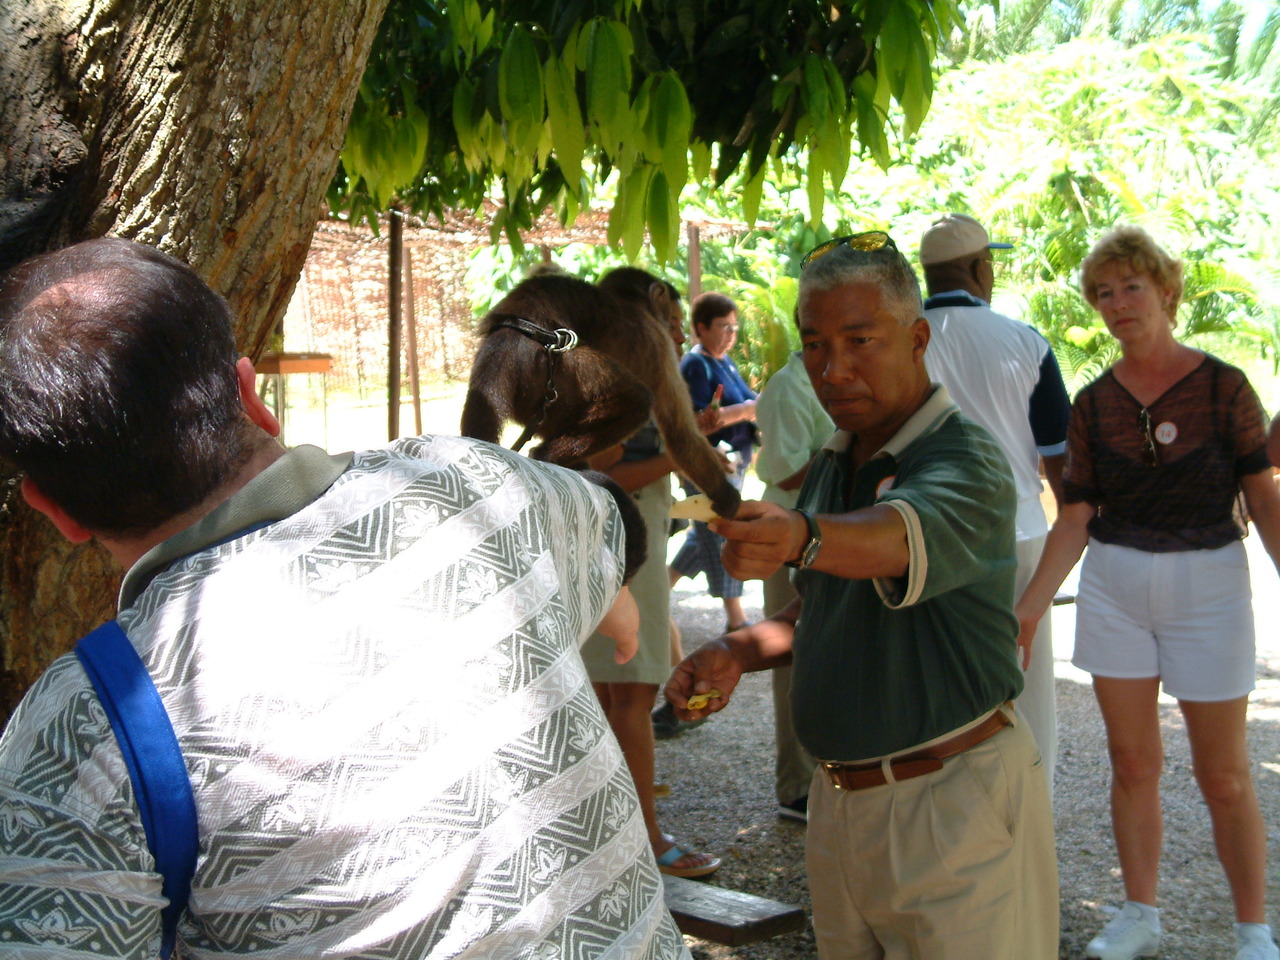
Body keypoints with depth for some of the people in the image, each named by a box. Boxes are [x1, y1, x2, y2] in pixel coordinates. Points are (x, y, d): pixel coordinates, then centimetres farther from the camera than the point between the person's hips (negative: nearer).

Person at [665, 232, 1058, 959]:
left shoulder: (966, 459, -17)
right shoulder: (831, 467, 9)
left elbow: (898, 538, -39)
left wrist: (798, 537, -59)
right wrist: (741, 652, 1)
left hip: (955, 797, -7)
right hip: (841, 795, 8)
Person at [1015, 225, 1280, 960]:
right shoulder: (1095, 404, 3)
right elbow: (1076, 516, 4)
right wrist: (1031, 606, -1)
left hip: (1208, 585, -3)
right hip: (1115, 588, 3)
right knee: (1133, 763, 9)